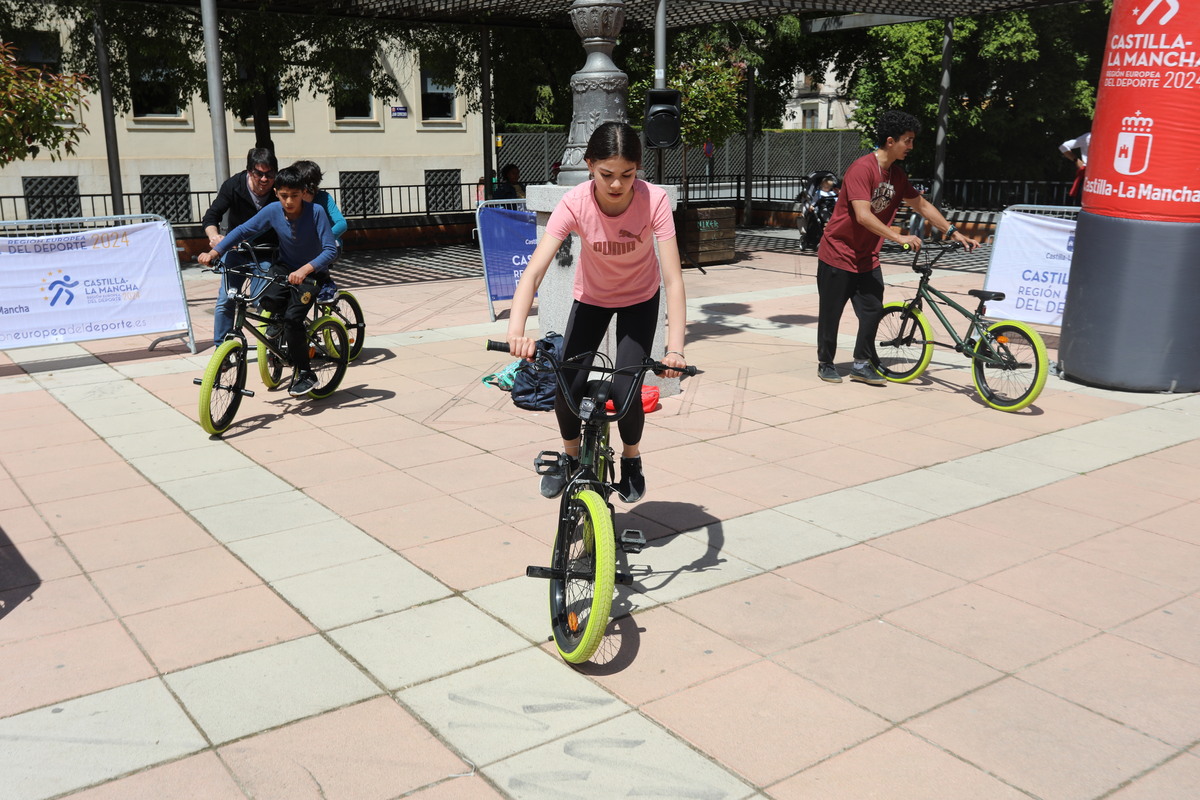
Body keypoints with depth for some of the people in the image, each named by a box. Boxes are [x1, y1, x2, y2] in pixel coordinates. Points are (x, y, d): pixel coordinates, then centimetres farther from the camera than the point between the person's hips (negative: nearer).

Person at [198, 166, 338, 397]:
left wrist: (305, 269, -44)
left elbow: (331, 250, -28)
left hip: (311, 272, -3)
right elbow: (243, 230, -4)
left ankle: (304, 374, -6)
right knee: (269, 301, -27)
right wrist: (214, 252, -14)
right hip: (285, 266, 3)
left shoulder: (316, 212, -23)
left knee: (293, 317, -22)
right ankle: (281, 319, 11)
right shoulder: (273, 211, -12)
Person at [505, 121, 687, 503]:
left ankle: (631, 457, 18)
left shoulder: (654, 200, -30)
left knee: (625, 390, -14)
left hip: (640, 298, -1)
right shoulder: (575, 203, -30)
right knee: (567, 388, -12)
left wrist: (675, 349, -46)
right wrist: (516, 332, -54)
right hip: (591, 296, 1)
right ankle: (570, 455, 19)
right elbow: (533, 272, -37)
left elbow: (673, 279, -34)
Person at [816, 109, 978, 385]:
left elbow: (922, 204, 13)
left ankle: (861, 365, 14)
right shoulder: (862, 169, -21)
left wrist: (954, 233, 8)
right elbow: (863, 215, -29)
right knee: (831, 313, 3)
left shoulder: (897, 174, 5)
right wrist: (900, 238, -31)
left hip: (866, 258, 7)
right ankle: (825, 363, 18)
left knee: (873, 310, 1)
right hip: (838, 254, -7)